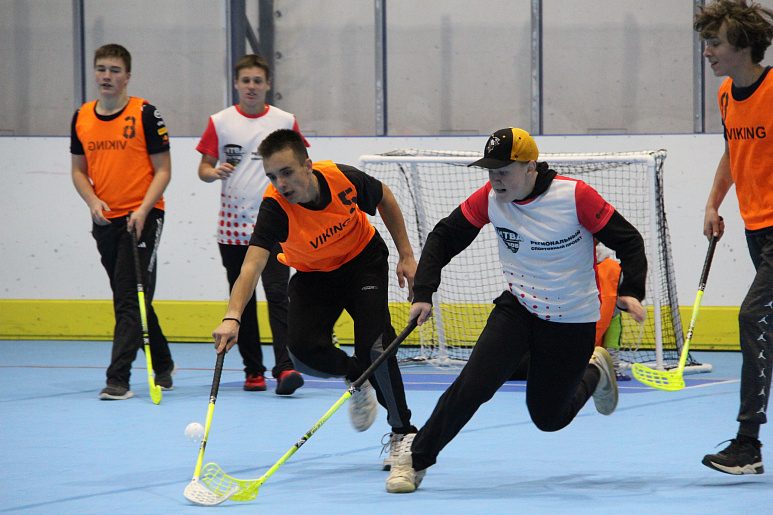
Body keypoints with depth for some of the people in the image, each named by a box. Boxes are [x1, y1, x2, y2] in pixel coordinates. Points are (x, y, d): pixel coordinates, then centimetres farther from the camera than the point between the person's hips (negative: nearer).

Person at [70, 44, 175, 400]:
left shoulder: (144, 114, -6)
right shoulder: (82, 118, 8)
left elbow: (162, 170, -4)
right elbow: (79, 171, 16)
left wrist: (143, 210, -16)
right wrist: (93, 201, -4)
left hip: (142, 217, -6)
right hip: (105, 220, 6)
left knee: (131, 300, -12)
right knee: (129, 299, 14)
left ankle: (118, 380, -17)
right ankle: (163, 364, 31)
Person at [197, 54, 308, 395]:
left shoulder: (285, 122, 5)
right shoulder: (220, 122, 5)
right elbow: (203, 168, 7)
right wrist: (214, 172, -15)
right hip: (233, 225, 2)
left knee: (277, 294, -14)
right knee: (242, 300, 5)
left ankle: (284, 368, -20)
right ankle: (253, 370, 13)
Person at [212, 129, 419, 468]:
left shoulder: (344, 179, -28)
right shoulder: (275, 207, -34)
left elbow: (384, 198, -4)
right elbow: (252, 266, -45)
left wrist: (406, 255, -4)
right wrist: (232, 318, -60)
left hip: (363, 259, -1)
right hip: (313, 273, 1)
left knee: (374, 347, -18)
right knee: (304, 350, -21)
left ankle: (403, 432, 2)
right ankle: (357, 376, 14)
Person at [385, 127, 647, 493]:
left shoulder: (574, 196, -21)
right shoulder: (489, 198, -11)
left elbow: (628, 240, -12)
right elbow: (444, 238, -1)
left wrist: (630, 293, -25)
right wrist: (423, 294, -11)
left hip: (572, 320, -2)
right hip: (517, 308, 2)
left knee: (548, 416, 7)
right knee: (473, 385, -17)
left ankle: (593, 372, 38)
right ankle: (416, 459, -1)